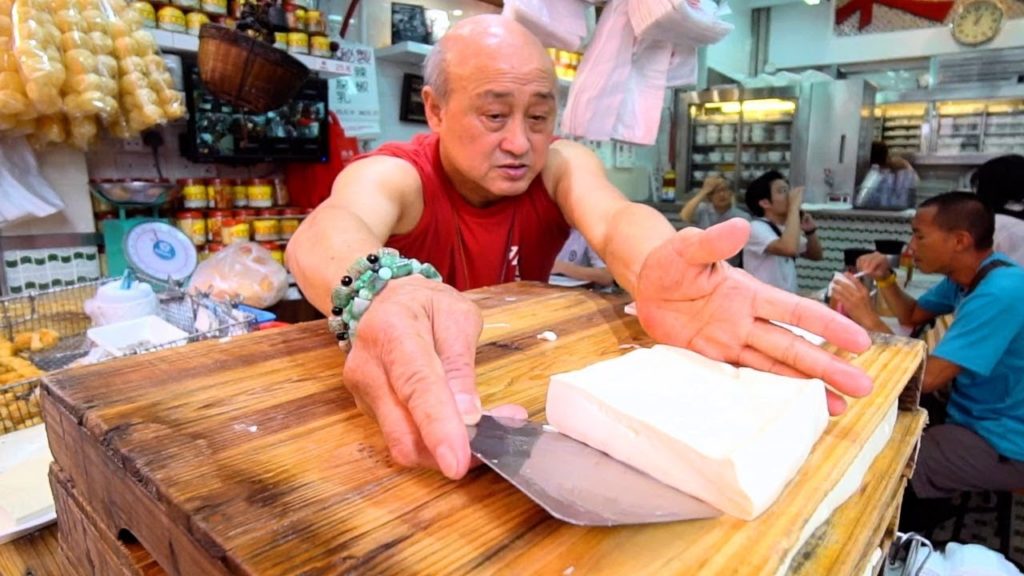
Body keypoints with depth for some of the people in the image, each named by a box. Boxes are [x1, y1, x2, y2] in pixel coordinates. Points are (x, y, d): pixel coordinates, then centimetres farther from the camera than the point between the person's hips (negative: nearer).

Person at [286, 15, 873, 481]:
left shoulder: (561, 163, -8)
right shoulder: (392, 175, -16)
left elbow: (613, 218, -28)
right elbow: (327, 229, -37)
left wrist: (654, 269, -52)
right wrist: (380, 295, -61)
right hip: (415, 388, -2)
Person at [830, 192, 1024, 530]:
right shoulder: (971, 275, 2)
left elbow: (927, 378, -32)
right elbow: (912, 316, 17)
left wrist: (867, 319, -25)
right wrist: (885, 279, -1)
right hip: (977, 416, 9)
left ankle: (913, 518, 16)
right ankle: (920, 510, 28)